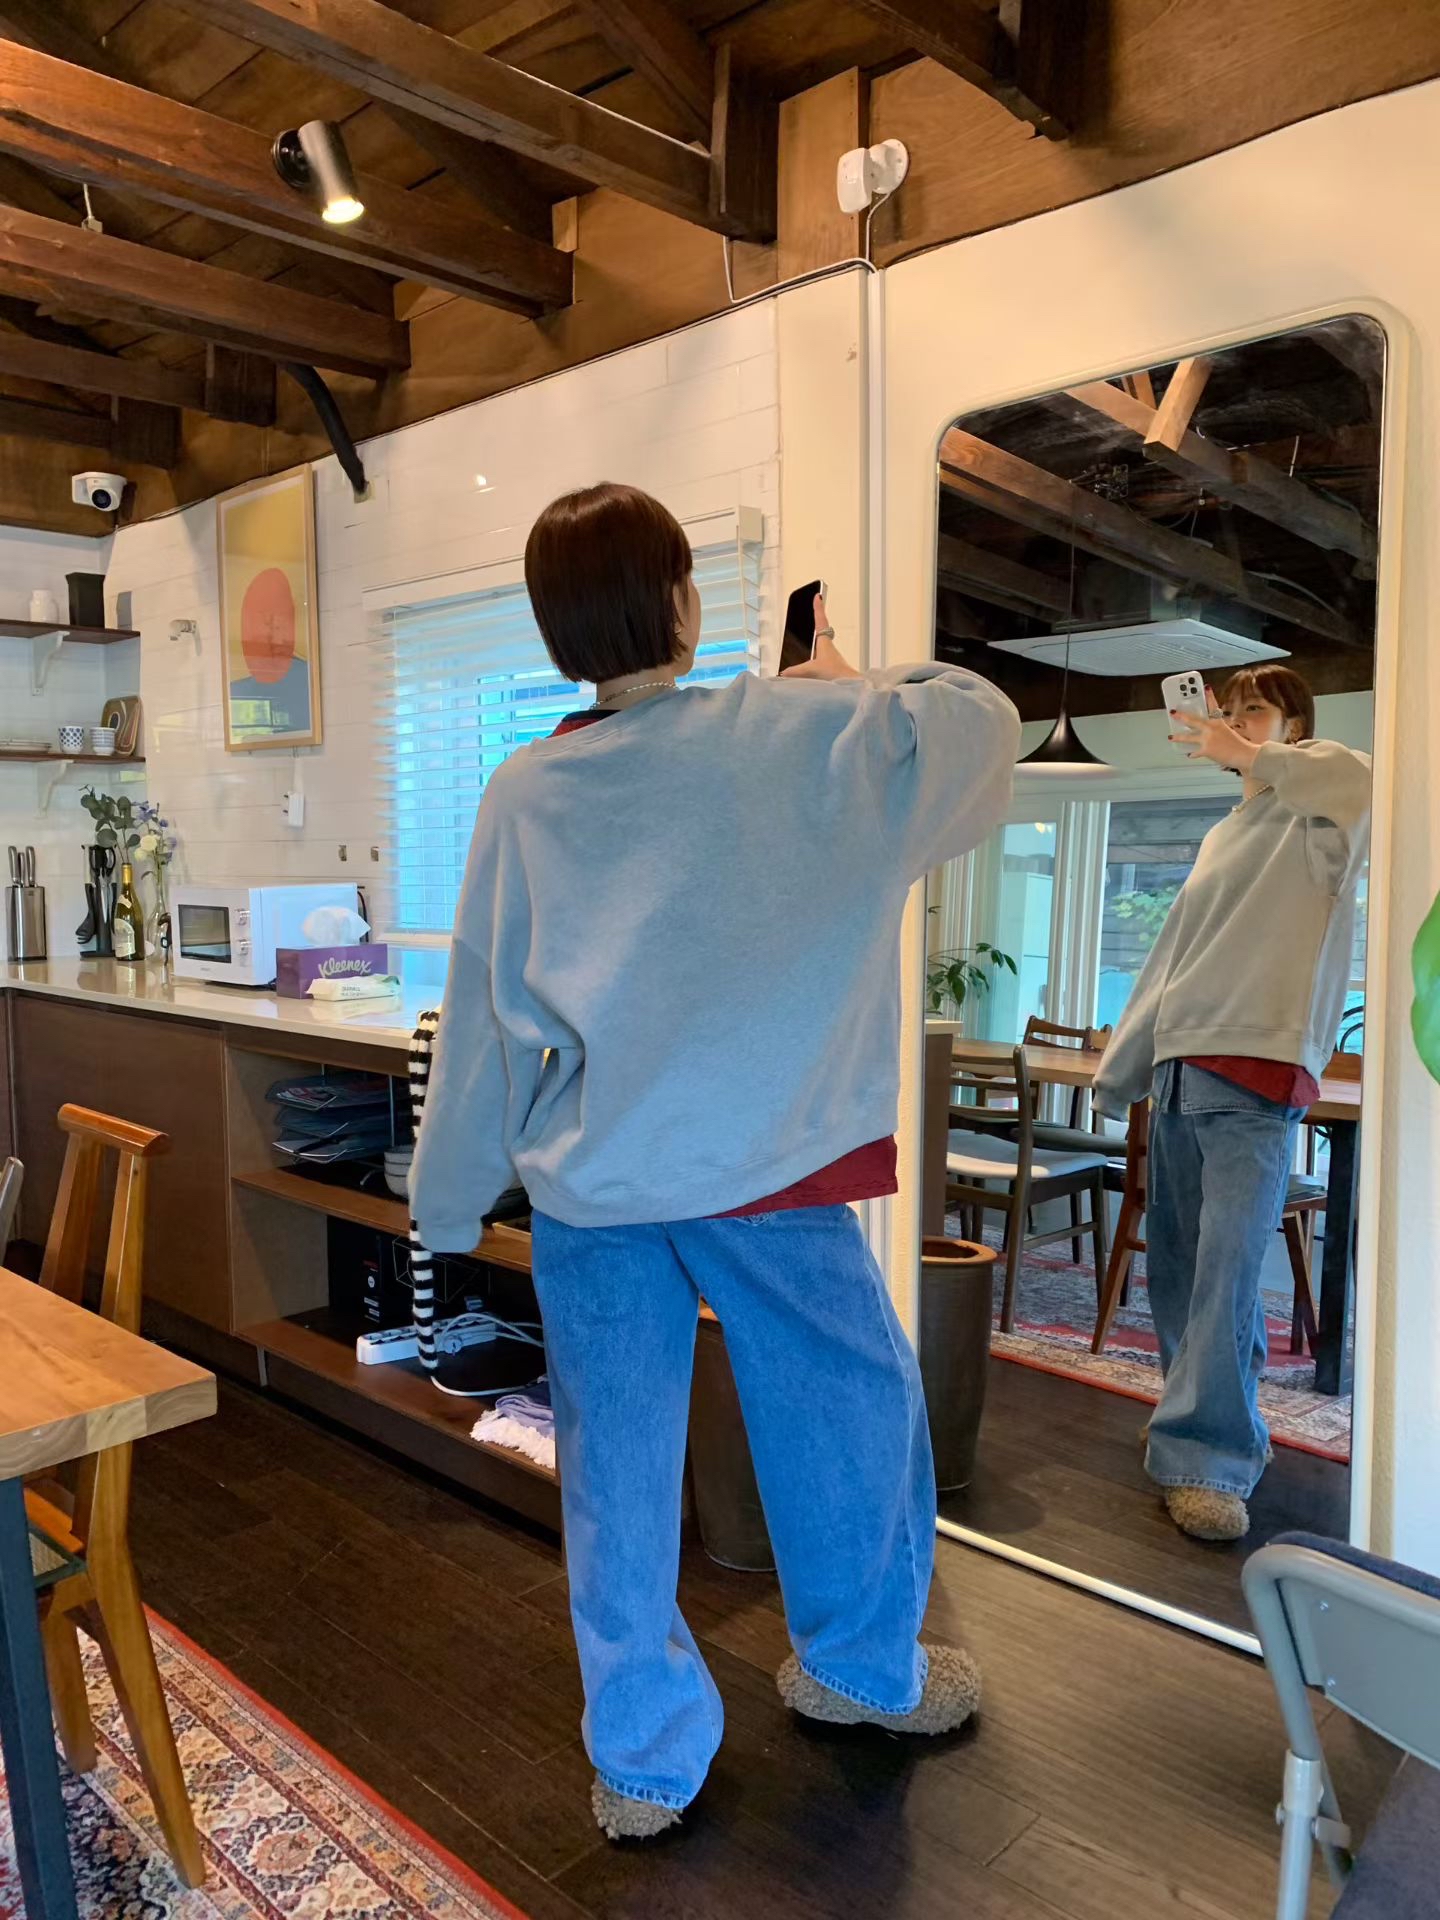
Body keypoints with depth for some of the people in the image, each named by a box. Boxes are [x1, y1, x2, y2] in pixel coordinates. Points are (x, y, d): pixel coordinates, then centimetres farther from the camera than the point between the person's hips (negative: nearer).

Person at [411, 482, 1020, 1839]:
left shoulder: (522, 793, 2)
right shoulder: (798, 739, -8)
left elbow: (482, 1015, 5)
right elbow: (982, 723, 2)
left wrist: (447, 1202, 15)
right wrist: (847, 684, 18)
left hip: (585, 1182, 4)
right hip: (766, 1168, -3)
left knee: (616, 1469, 13)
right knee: (851, 1407, 20)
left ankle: (642, 1763, 29)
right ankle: (861, 1666, 40)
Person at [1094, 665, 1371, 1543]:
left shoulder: (1314, 820, 2)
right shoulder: (1223, 836, 24)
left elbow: (1361, 784, -25)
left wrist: (1245, 756, -18)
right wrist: (1124, 1064, 21)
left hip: (1258, 1074, -7)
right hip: (1180, 1071, 8)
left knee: (1229, 1264, -13)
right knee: (1177, 1262, 10)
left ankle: (1209, 1461, -9)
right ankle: (1215, 1416, 24)